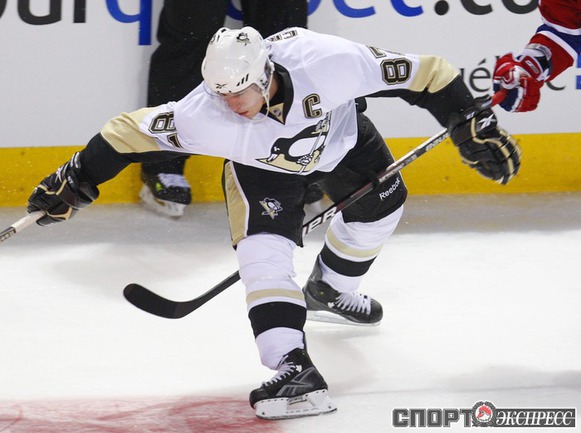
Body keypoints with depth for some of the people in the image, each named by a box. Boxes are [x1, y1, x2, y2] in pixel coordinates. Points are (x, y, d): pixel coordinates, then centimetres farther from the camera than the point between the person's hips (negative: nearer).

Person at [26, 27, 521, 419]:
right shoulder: (206, 114, -41)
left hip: (339, 132, 2)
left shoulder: (330, 63, -44)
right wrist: (76, 181, -28)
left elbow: (426, 74, -34)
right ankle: (293, 367, -26)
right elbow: (135, 131, -31)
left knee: (379, 206, 18)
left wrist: (474, 125, -30)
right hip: (259, 165, -2)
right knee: (263, 252, -21)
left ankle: (330, 288, 45)